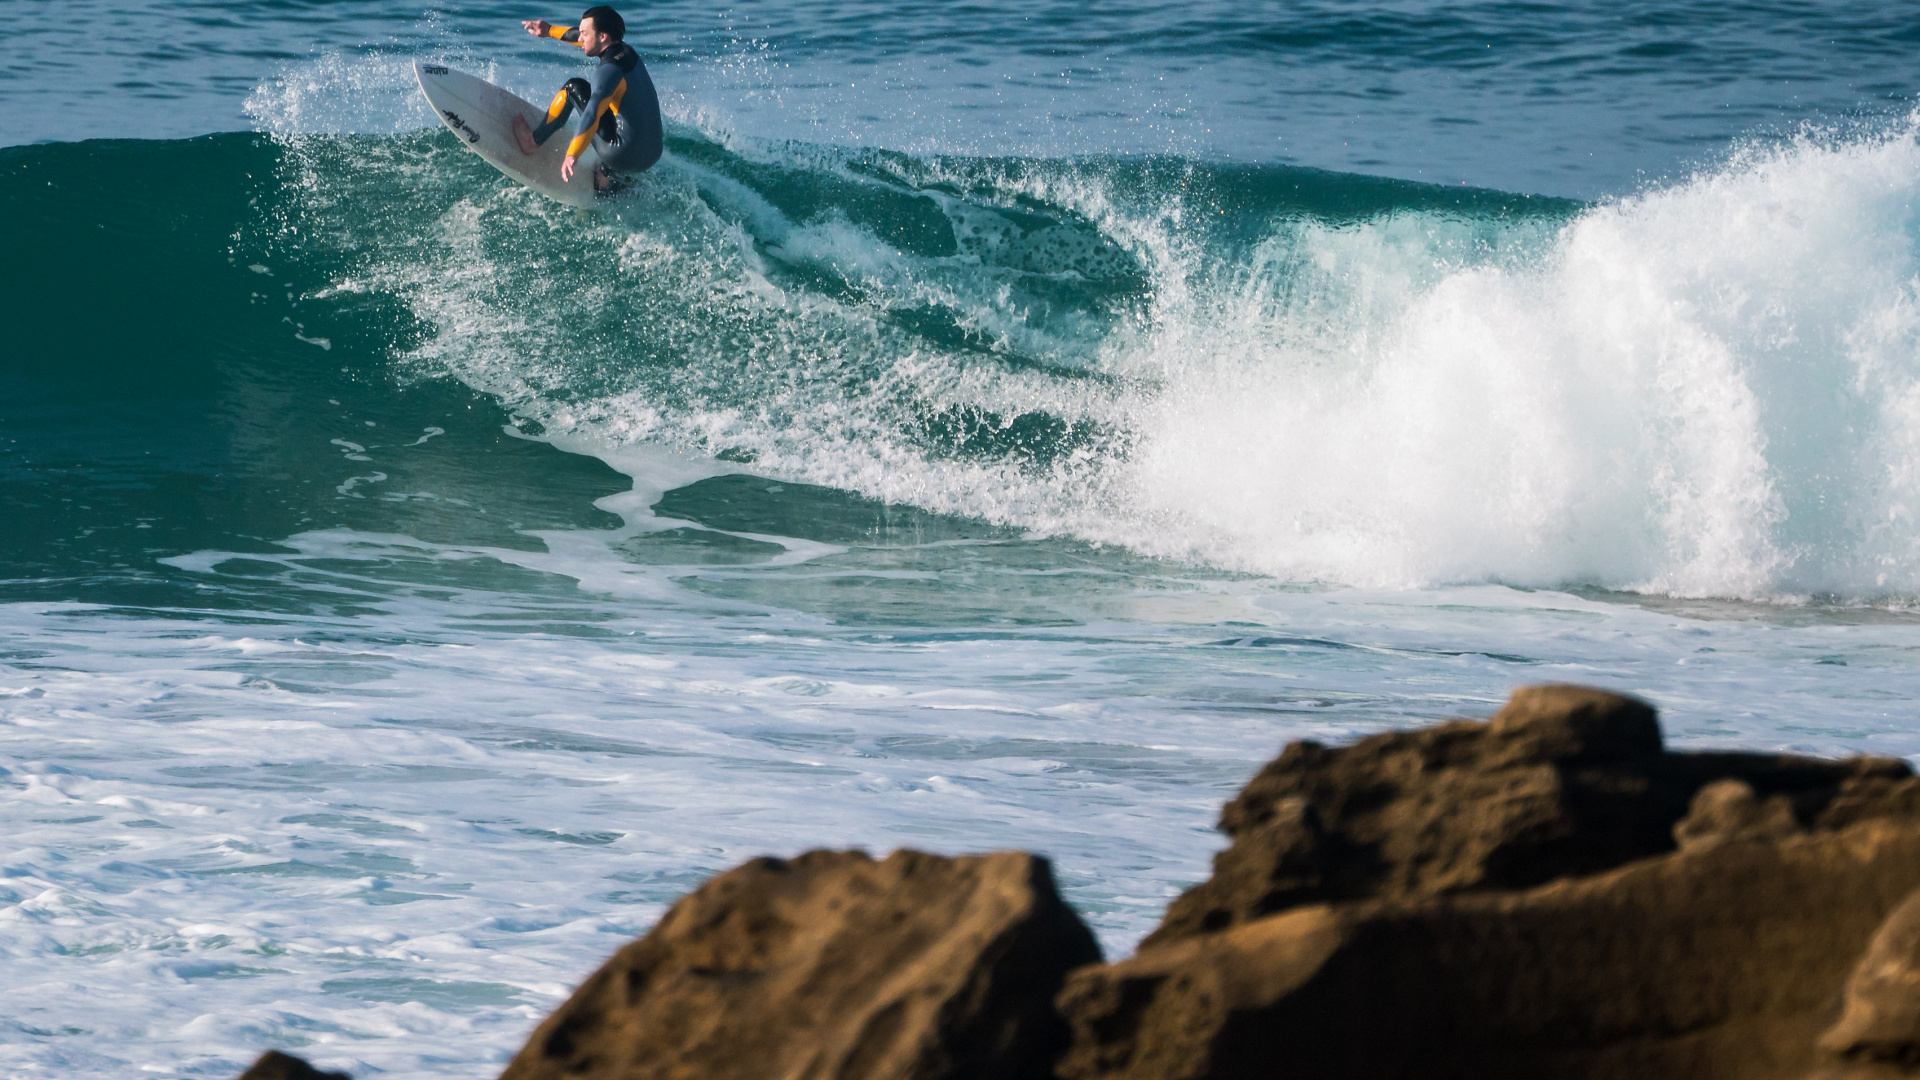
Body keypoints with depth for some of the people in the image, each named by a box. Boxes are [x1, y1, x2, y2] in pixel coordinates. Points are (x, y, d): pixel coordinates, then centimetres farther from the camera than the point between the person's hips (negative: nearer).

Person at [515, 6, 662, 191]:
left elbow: (593, 114, -33)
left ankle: (534, 141, 11)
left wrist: (572, 155, -43)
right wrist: (550, 30, 37)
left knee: (575, 88, 0)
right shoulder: (625, 51, 8)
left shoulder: (609, 70, -19)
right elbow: (586, 37, 28)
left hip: (627, 154, -9)